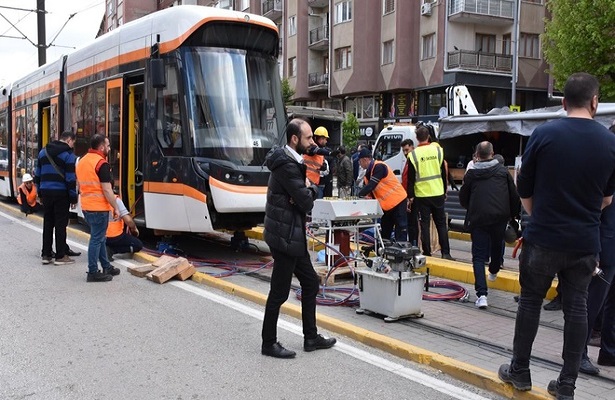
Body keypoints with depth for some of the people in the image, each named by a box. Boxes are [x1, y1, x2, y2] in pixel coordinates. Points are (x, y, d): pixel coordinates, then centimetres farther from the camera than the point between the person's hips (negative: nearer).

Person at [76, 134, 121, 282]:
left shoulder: (82, 161, 13)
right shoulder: (102, 163, -15)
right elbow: (107, 190, -18)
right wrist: (116, 208, -11)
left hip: (86, 206, 9)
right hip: (99, 207, -9)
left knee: (99, 237, 18)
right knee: (96, 239, -3)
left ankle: (107, 267, 26)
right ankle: (93, 273, 1)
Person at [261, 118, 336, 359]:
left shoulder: (293, 161, 13)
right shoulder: (287, 165, -20)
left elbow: (311, 191, 11)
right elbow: (306, 202, -22)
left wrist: (309, 190, -11)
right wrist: (309, 189, -1)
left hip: (293, 235, 10)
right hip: (284, 235, -10)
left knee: (310, 283, 16)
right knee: (280, 292, -1)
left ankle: (311, 338, 26)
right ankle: (269, 343, 12)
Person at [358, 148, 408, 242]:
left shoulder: (379, 167, -19)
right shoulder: (369, 171, 10)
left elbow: (371, 185, -26)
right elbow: (366, 187, 11)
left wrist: (359, 196, -23)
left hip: (397, 201, -10)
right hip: (386, 204, 10)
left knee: (401, 230, -8)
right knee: (385, 232, 15)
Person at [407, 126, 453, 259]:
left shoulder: (413, 155, -8)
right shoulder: (437, 150, 0)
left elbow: (411, 178, -5)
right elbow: (443, 173, 7)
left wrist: (410, 196, 2)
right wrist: (444, 191, 17)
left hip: (422, 195, -2)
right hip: (438, 193, 2)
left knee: (424, 224, 5)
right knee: (441, 223, 10)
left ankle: (427, 253, 7)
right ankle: (445, 252, 8)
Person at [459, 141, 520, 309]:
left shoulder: (471, 174, 3)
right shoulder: (503, 171, 5)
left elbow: (463, 199, 10)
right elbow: (514, 196, 6)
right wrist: (513, 214, 21)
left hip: (478, 219, -2)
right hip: (500, 217, 2)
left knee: (478, 256, -1)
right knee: (497, 246, 28)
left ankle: (482, 294, -15)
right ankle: (493, 271, 56)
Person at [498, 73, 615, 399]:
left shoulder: (544, 134, -9)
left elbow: (524, 189, -1)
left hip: (544, 237, -2)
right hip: (585, 242, 2)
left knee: (530, 301, 11)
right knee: (576, 307, 9)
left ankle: (520, 371, 21)